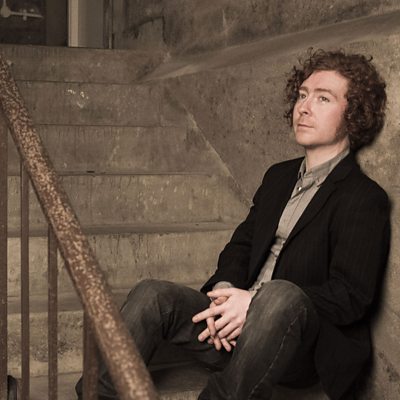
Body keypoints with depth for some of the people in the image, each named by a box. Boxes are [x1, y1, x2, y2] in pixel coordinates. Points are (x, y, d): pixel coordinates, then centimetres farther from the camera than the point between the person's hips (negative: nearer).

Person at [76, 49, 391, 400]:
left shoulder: (366, 200, -6)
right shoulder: (279, 177, 18)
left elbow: (351, 296, -14)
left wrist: (255, 302, -22)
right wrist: (225, 291, -5)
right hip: (237, 331, 6)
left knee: (281, 295, -38)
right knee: (152, 294, -13)